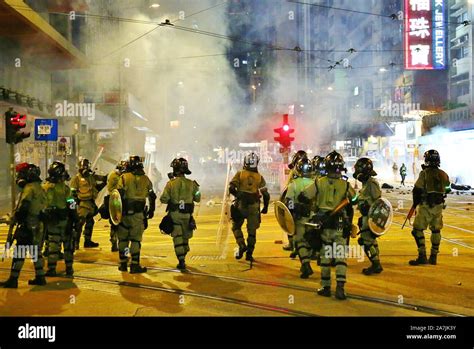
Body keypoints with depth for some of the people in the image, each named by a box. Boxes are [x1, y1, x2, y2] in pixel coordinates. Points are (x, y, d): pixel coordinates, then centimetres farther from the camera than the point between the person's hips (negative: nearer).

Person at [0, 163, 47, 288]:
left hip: (28, 225, -9)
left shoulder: (29, 188, -12)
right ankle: (40, 277, 19)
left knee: (19, 251, -5)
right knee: (36, 251, 15)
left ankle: (13, 280, -3)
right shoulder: (39, 188, 16)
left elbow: (23, 207, -20)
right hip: (38, 225, 9)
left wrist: (16, 216, -16)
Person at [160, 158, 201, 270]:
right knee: (185, 237, 19)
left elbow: (163, 199, -11)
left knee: (177, 238, 3)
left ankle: (181, 261, -3)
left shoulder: (171, 183, -11)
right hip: (187, 214, 2)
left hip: (175, 214, -2)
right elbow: (197, 199, 5)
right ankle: (182, 258, 32)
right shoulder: (191, 184, -4)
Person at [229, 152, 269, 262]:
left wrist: (238, 195, 5)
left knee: (236, 226, 16)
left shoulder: (239, 174, -2)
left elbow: (231, 188, -11)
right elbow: (266, 194, 2)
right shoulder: (259, 177, 3)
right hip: (254, 207, 2)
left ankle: (242, 245, -4)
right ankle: (249, 254, 10)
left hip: (240, 205, -1)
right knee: (252, 230, 10)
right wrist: (265, 207, 15)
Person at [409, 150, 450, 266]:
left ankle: (422, 256, -4)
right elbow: (447, 190, 12)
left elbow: (417, 190, -10)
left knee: (418, 229, 2)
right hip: (439, 206, 6)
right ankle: (434, 257, 20)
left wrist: (415, 203, 3)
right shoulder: (444, 175, 6)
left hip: (426, 206, -5)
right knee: (436, 230, 14)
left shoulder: (425, 173, -11)